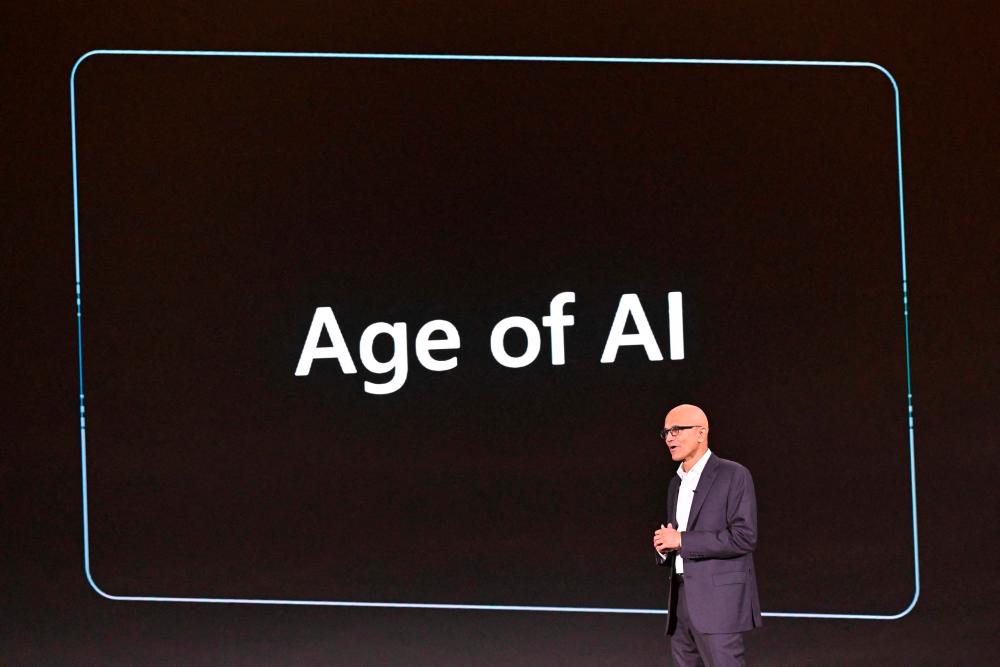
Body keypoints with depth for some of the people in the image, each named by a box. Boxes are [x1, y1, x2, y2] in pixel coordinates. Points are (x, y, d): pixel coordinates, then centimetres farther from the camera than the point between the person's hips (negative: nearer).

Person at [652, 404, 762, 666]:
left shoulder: (733, 475, -6)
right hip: (682, 603, 8)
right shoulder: (676, 483, 20)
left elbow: (744, 537, -15)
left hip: (719, 602, -8)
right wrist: (664, 547, 3)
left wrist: (682, 541, -15)